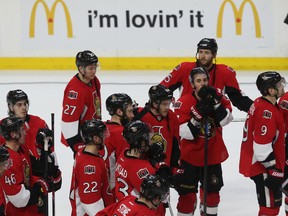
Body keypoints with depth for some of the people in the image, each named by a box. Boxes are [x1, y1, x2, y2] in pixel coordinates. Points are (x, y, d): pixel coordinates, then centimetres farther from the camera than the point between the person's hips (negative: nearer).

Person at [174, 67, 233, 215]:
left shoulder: (216, 96, -4)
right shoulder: (183, 102, -16)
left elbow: (225, 120, -14)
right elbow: (186, 133, -20)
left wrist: (215, 102, -24)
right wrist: (198, 114, -31)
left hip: (213, 153, 4)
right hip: (191, 154, -4)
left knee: (212, 189, 16)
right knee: (187, 192, 1)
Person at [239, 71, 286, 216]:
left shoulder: (261, 104, 8)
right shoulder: (266, 111, -25)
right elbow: (262, 145, -28)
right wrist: (274, 170, -22)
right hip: (262, 166, -11)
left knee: (272, 202, 21)